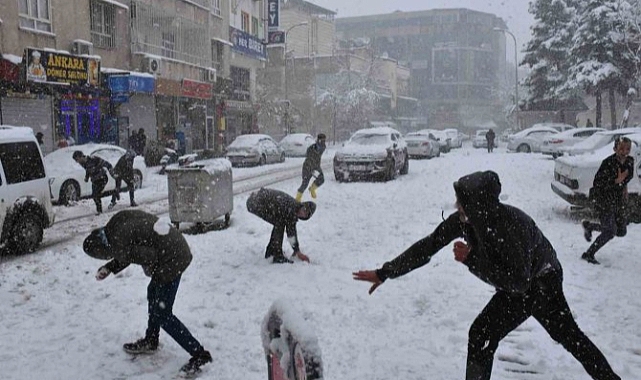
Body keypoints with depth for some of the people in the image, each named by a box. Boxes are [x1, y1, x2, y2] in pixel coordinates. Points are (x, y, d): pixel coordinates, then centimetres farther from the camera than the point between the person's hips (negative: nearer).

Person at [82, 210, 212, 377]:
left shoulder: (118, 244, -19)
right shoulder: (118, 221, 7)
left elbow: (149, 257, -20)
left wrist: (150, 271, 2)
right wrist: (109, 268, 17)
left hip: (170, 261, -10)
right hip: (178, 249, 10)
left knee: (163, 316, 1)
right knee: (153, 293, 27)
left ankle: (199, 355, 6)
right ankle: (150, 341, 46)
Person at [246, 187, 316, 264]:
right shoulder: (291, 208, -16)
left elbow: (292, 230, 21)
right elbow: (291, 232, -9)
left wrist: (296, 249, 27)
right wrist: (298, 252, 2)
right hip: (256, 203, -9)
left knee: (279, 224, 14)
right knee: (280, 224, -5)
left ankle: (270, 252, 25)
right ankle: (278, 257, -3)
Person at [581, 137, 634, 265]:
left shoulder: (630, 162, 0)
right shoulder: (608, 163, -20)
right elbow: (597, 183, -22)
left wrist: (623, 186, 11)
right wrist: (617, 181, -30)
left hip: (618, 201, 7)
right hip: (604, 200, -7)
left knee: (621, 231, 12)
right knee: (610, 231, -14)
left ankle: (589, 226, 31)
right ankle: (588, 254, 1)